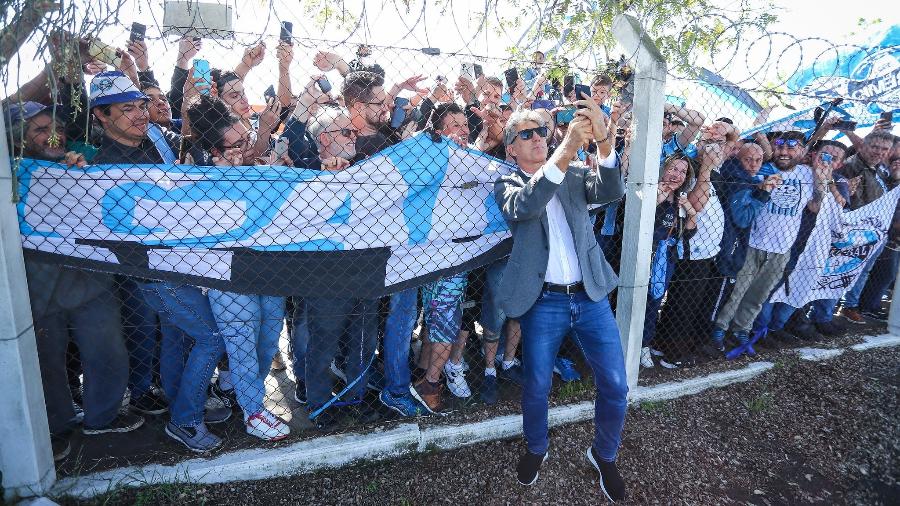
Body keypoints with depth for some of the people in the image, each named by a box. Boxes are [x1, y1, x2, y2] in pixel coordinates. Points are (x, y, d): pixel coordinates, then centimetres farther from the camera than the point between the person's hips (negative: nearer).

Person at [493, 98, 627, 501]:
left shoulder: (574, 176, 9)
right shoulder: (507, 185, 1)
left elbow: (611, 191, -11)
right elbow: (524, 207, -23)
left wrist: (602, 140, -28)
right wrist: (566, 148, -34)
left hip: (591, 297, 3)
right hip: (543, 303, -2)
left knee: (615, 385, 5)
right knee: (536, 387, 8)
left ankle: (604, 454, 30)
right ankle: (536, 449, 36)